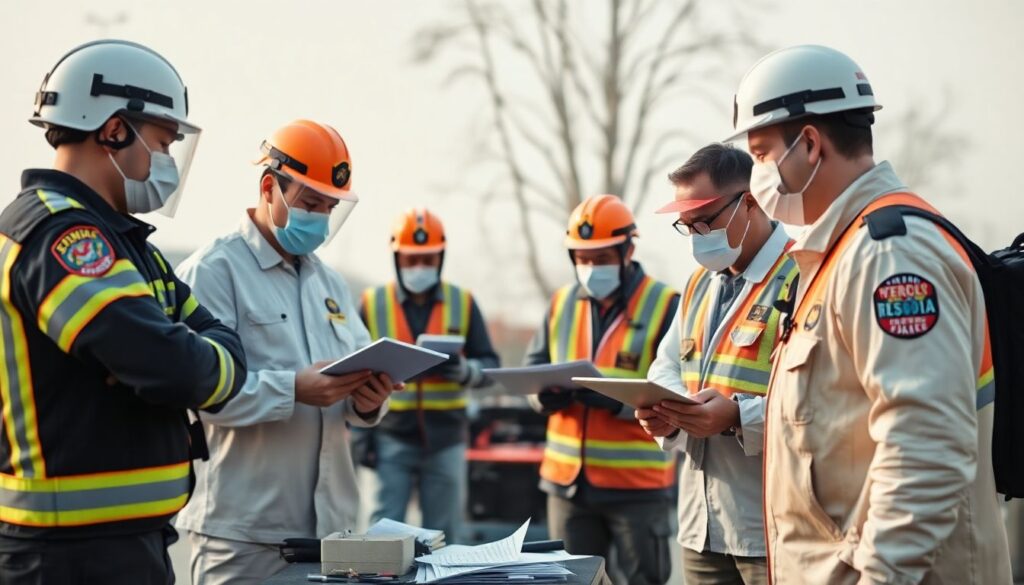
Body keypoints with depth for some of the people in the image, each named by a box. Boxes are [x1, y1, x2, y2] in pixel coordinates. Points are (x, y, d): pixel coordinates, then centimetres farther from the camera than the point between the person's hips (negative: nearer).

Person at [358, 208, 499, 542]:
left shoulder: (463, 304, 6)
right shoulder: (372, 304, 4)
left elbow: (490, 365, 6)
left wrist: (465, 371, -17)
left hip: (446, 440, 1)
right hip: (392, 439, -1)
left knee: (442, 540, 4)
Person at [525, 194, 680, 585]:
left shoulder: (665, 305, -6)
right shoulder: (561, 303, 12)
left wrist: (616, 399, -26)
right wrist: (545, 393, -12)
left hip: (639, 483, -5)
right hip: (568, 480, 5)